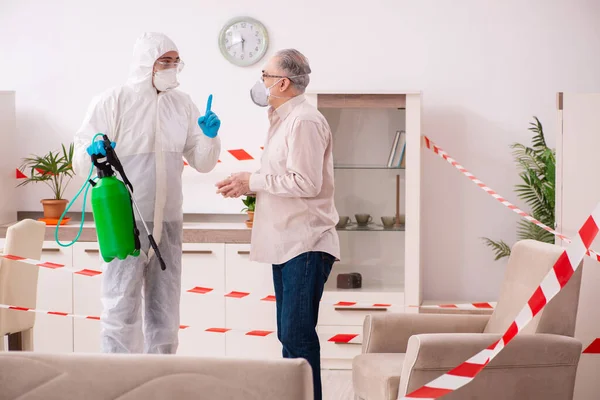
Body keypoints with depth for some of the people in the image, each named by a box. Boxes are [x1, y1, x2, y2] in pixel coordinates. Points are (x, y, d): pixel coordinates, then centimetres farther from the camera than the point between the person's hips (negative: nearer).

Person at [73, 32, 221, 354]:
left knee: (165, 314, 12)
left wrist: (209, 136, -9)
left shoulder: (183, 104, 9)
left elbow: (202, 163, 10)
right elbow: (80, 163, -5)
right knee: (121, 313, -7)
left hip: (169, 222, 5)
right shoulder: (112, 102, -4)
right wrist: (93, 153, -26)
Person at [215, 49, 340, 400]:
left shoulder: (305, 121, -14)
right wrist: (249, 186, 7)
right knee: (290, 333, 12)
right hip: (287, 243, 10)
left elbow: (306, 183, -21)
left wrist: (252, 181, -12)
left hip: (306, 245, -10)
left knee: (297, 333, -11)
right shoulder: (285, 120, 19)